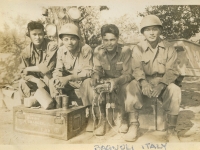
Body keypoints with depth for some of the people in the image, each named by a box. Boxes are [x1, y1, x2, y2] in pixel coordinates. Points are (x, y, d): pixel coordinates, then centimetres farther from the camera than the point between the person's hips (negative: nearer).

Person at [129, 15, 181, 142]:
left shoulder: (169, 48, -1)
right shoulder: (138, 48, 1)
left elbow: (172, 71, -10)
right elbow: (137, 68, -13)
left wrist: (161, 86, -31)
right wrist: (144, 83, -36)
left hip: (163, 84, 0)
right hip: (145, 84, 1)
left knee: (175, 90, -33)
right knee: (131, 87, -31)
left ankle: (172, 130, -19)